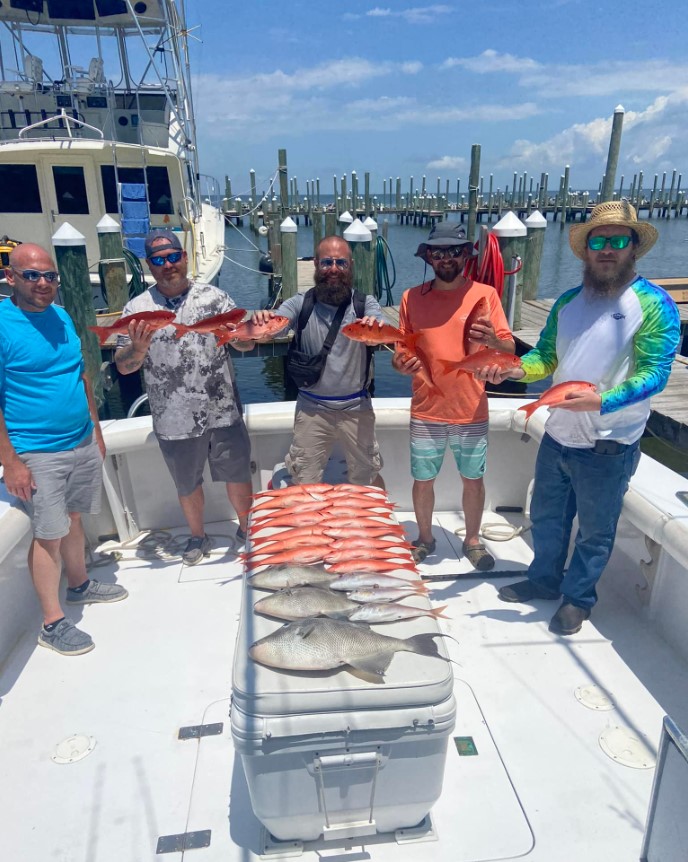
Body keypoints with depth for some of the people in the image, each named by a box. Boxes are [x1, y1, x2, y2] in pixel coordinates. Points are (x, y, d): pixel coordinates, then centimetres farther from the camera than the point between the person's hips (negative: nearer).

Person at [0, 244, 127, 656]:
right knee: (49, 536, 3)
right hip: (38, 454, -6)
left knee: (74, 518, 20)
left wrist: (96, 432, 16)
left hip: (83, 443, 6)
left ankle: (80, 586, 40)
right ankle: (53, 623, 17)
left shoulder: (61, 316, 7)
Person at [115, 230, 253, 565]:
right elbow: (123, 367, -3)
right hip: (174, 421, 1)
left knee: (238, 476, 13)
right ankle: (198, 536, 43)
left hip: (223, 412, 0)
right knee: (188, 485, 18)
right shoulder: (136, 309, -1)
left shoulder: (214, 297, -1)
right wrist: (138, 347, -25)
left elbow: (246, 344, -3)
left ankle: (247, 529, 39)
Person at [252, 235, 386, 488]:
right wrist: (261, 323, -41)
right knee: (303, 484, 13)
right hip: (311, 408, 0)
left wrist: (377, 329, -45)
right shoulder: (300, 303, -3)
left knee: (368, 478, 17)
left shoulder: (364, 303, -4)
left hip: (356, 408, 0)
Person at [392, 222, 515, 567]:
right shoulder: (412, 297, 0)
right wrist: (400, 363, -16)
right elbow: (402, 349, 7)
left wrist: (493, 341, -27)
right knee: (423, 480, 11)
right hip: (426, 411, 1)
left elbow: (510, 350, -4)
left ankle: (473, 540, 35)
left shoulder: (485, 294, -3)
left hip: (471, 411, 0)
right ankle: (425, 538, 35)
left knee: (473, 479, 13)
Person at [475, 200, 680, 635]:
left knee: (594, 531, 13)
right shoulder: (569, 301, 6)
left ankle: (578, 597, 34)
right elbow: (546, 356, 8)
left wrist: (601, 401, -32)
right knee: (546, 517, 21)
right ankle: (544, 579, 43)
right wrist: (515, 370, -13)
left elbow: (655, 372, -18)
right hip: (558, 436, 6)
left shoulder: (654, 304, -12)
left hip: (609, 447, -5)